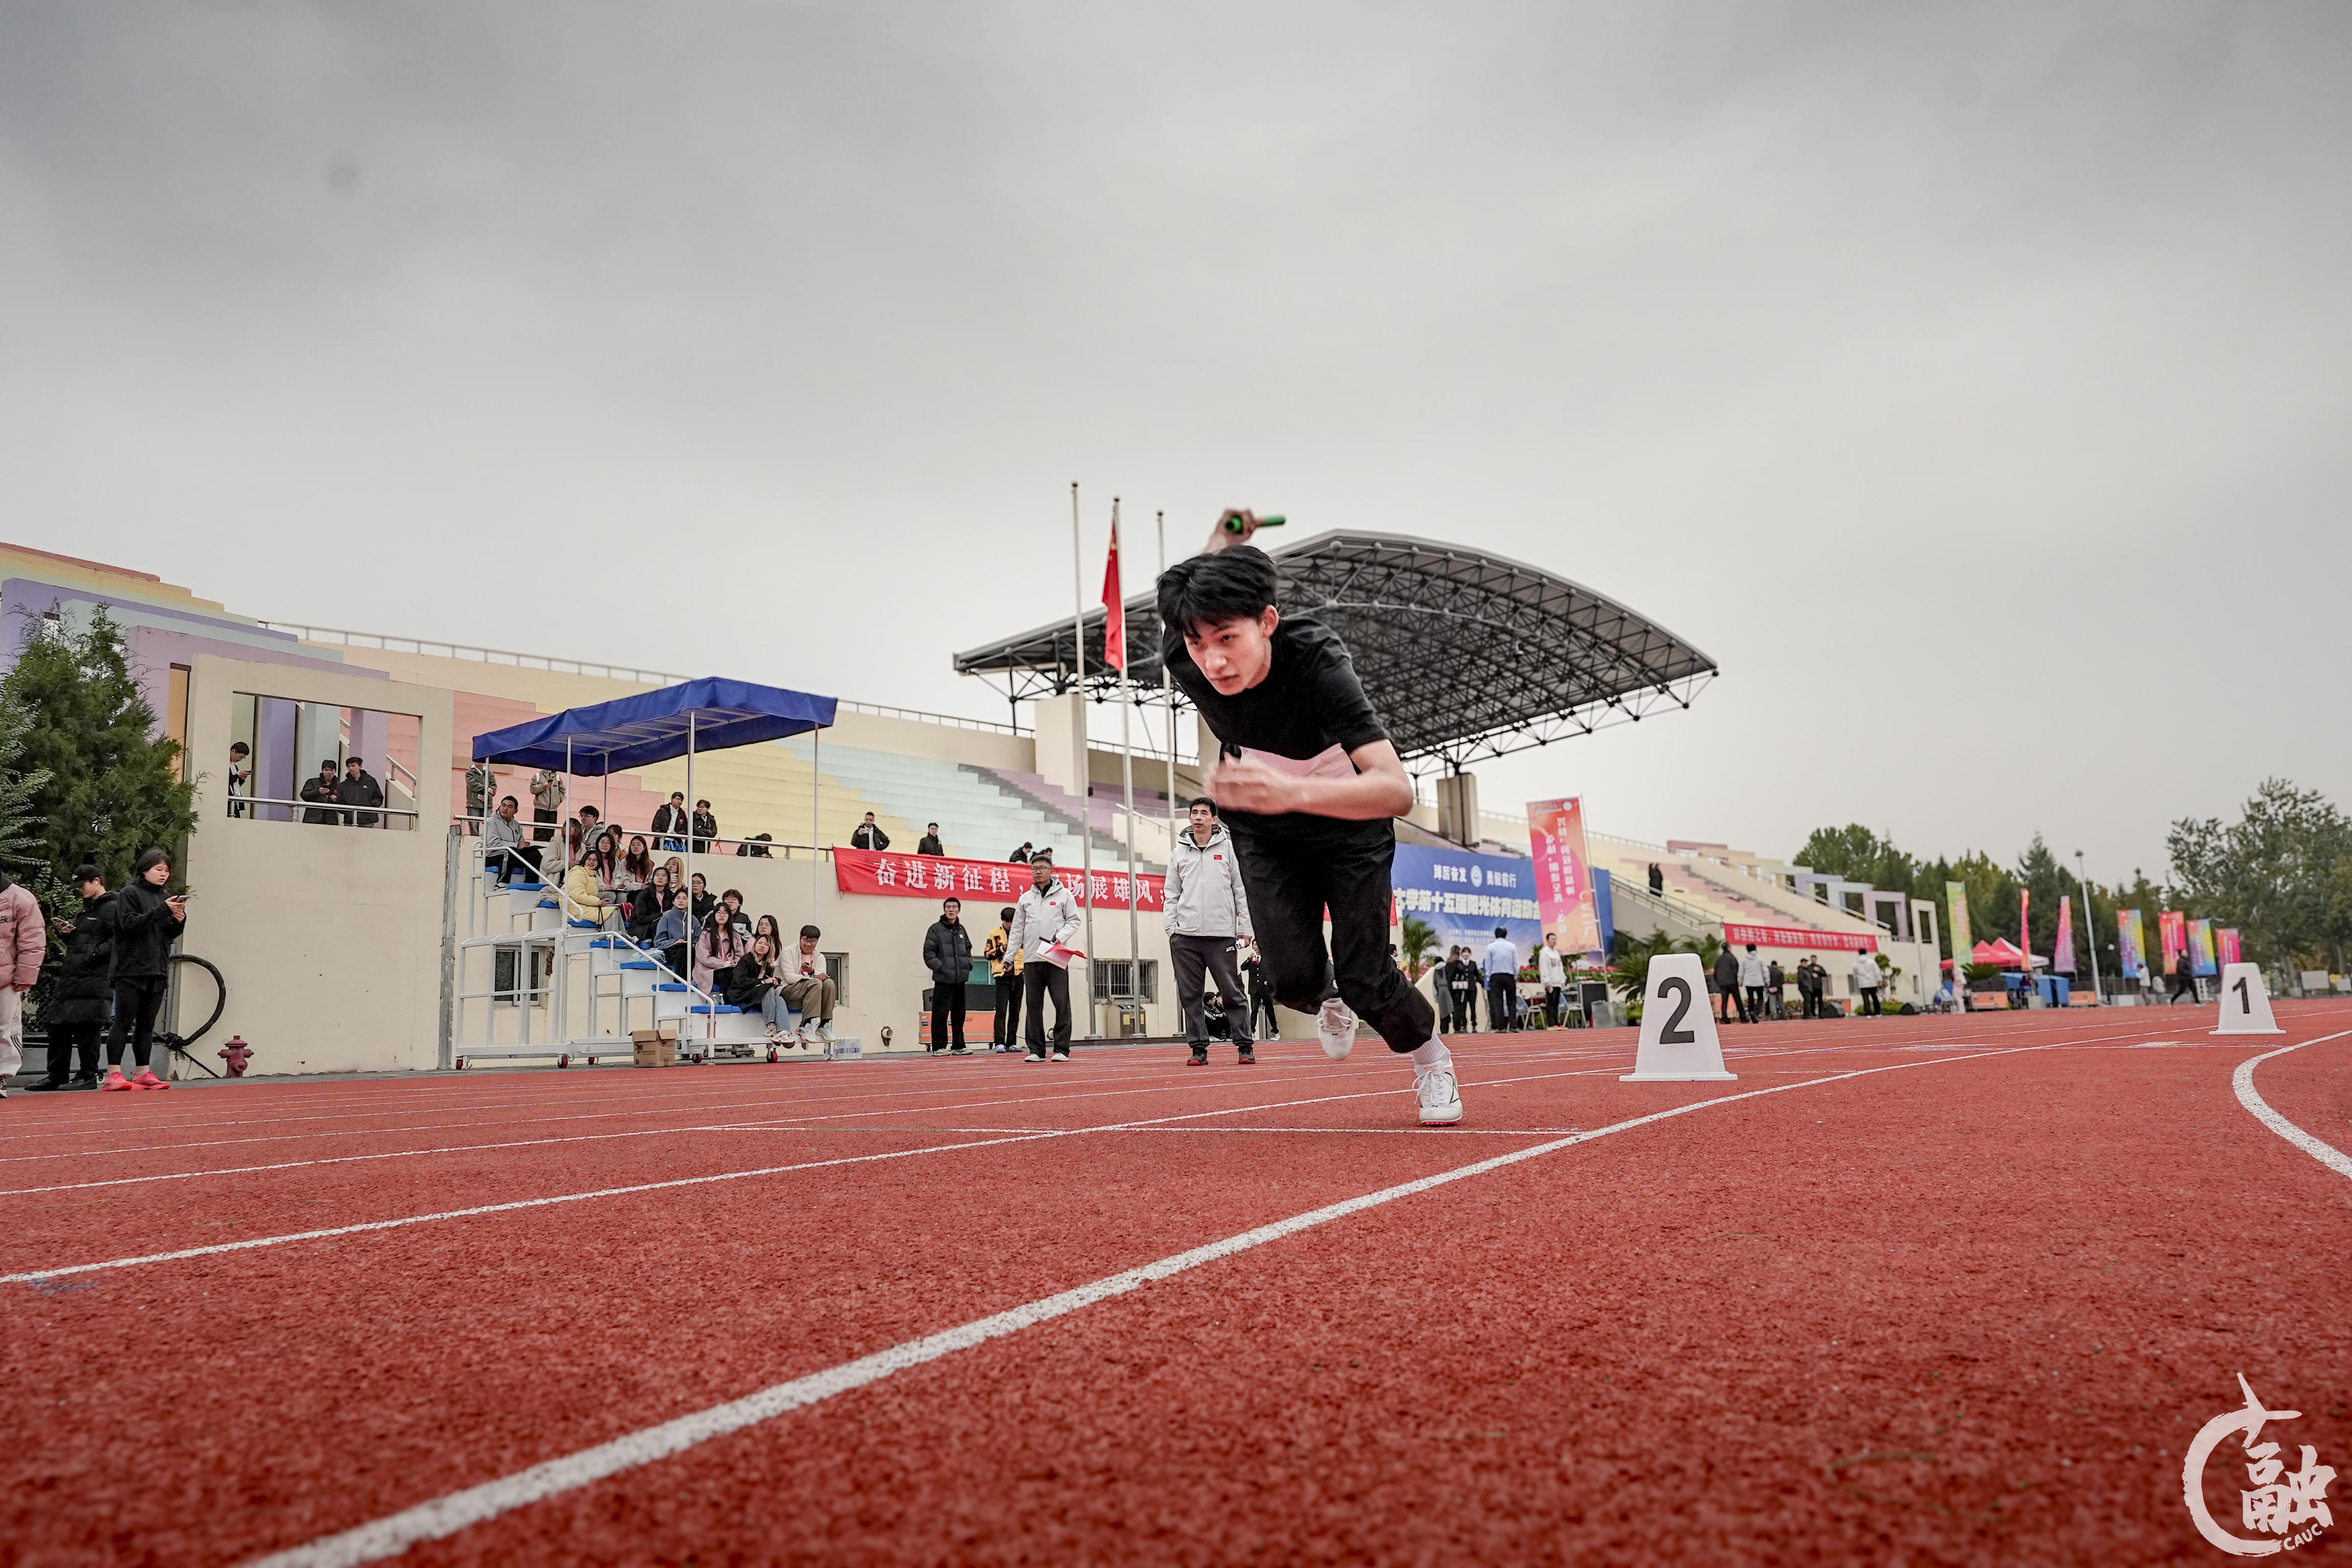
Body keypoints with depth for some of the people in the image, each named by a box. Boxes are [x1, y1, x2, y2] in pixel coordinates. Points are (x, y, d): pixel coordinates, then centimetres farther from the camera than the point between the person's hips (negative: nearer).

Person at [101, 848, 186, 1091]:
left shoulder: (165, 898, 16)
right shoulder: (130, 894, -1)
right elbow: (130, 924, -15)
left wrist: (179, 920, -5)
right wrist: (162, 911, -22)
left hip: (157, 970, 6)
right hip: (131, 969, -6)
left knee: (147, 1025, 8)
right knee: (124, 1023, -7)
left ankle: (144, 1073, 11)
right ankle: (113, 1075, -7)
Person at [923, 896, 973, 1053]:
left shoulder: (961, 930, 16)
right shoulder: (936, 929, -2)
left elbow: (968, 949, 26)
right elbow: (929, 953, -7)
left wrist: (969, 964, 10)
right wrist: (940, 967, -15)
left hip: (960, 979, 6)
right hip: (943, 980, -6)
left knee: (959, 1014, 10)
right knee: (941, 1014, -6)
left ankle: (958, 1046, 16)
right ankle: (939, 1047, -1)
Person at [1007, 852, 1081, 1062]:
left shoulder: (1064, 895, 5)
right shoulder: (1025, 899, 15)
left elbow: (1073, 921, 3)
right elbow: (1017, 930, 15)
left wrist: (1061, 937, -15)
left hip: (1056, 959, -3)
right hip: (1031, 959, 3)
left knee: (1061, 1003, -5)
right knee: (1033, 1005, 3)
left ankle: (1061, 1049, -1)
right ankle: (1037, 1050, 7)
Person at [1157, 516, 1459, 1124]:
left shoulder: (1318, 664, -39)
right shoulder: (1182, 659, -27)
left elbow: (1398, 790, -51)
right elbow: (1190, 596, 0)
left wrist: (1289, 791, -65)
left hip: (1350, 824, -3)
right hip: (1264, 834, 3)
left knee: (1365, 980, -10)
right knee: (1295, 976, -11)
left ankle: (1431, 1056, 24)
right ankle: (1328, 998, 29)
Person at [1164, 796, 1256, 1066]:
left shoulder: (1228, 848, 6)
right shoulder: (1179, 852, 13)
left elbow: (1242, 890, 5)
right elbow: (1171, 894, 13)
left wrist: (1245, 927, -1)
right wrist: (1171, 928, 3)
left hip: (1221, 934, -2)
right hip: (1186, 935, 3)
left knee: (1233, 993, -1)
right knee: (1190, 996, 2)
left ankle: (1244, 1046, 4)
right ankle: (1199, 1048, 8)